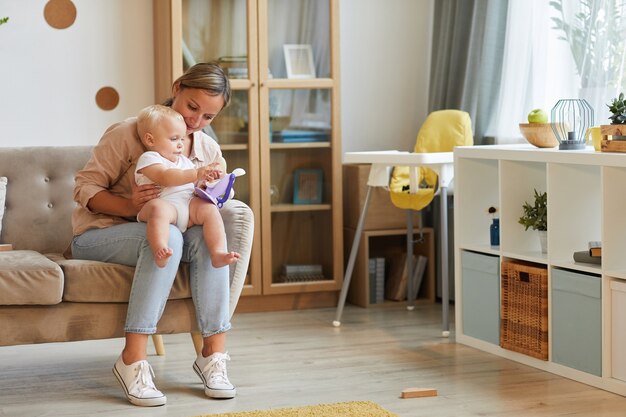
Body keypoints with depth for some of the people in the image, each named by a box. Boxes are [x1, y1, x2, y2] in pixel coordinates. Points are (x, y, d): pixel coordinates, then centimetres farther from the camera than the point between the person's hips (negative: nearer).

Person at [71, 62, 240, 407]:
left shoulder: (209, 152, 5)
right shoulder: (128, 133, -12)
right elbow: (84, 188, -12)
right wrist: (130, 206, -31)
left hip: (161, 237, 5)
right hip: (97, 235, -5)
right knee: (166, 236, -36)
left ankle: (213, 353, -26)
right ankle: (132, 361, -38)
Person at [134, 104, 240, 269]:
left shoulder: (184, 161, 30)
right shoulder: (148, 159, 2)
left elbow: (195, 182, 33)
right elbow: (165, 178, -16)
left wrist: (208, 175, 9)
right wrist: (197, 173, -23)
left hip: (189, 203, 7)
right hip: (164, 203, -7)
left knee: (209, 208, -20)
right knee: (158, 207, -40)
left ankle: (218, 253, -33)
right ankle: (160, 251, -59)